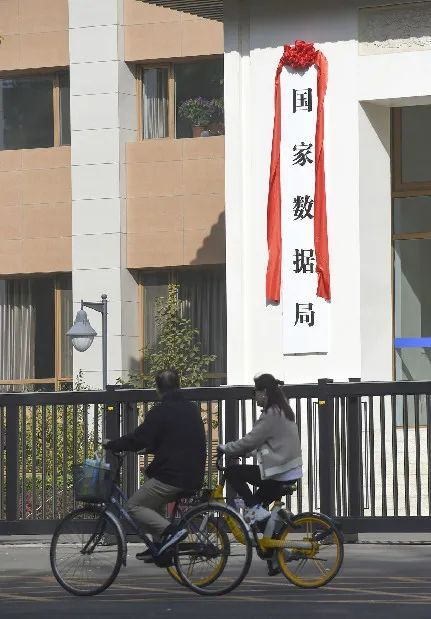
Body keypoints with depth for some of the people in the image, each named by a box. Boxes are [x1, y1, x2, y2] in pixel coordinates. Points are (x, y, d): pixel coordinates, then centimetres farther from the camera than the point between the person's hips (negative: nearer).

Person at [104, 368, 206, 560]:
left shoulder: (160, 412, -10)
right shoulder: (192, 409, 14)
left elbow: (137, 440, -13)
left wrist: (110, 445, 3)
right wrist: (152, 448, 37)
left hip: (171, 476, -8)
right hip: (194, 478, 8)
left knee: (133, 506, 0)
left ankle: (170, 531, -19)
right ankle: (158, 547, 22)